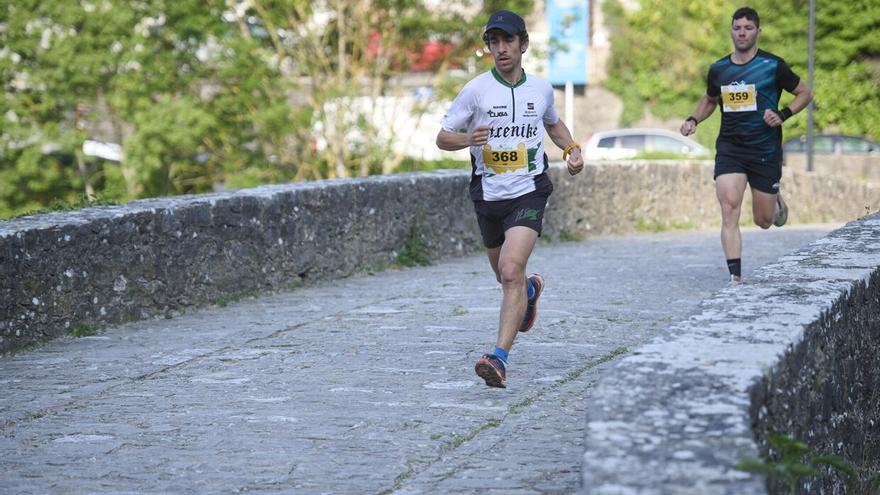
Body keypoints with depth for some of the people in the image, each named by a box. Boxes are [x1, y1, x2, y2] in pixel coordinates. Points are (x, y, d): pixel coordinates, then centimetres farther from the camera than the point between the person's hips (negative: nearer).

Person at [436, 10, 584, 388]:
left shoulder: (541, 89, 3)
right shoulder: (476, 89, -5)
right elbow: (442, 137, -1)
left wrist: (572, 149, 7)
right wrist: (469, 138, -22)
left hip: (529, 192, -2)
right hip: (488, 196, 2)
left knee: (511, 271, -22)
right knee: (505, 276, 19)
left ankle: (499, 358, -27)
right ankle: (531, 291, 57)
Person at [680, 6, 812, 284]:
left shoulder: (773, 66, -4)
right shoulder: (718, 70, 6)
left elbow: (805, 93, 6)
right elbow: (709, 100, 25)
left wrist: (783, 115, -10)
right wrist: (693, 120, 6)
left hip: (766, 150, -2)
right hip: (729, 149, 2)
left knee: (763, 221, 9)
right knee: (729, 210, -18)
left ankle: (776, 201, 47)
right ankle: (735, 278, -18)